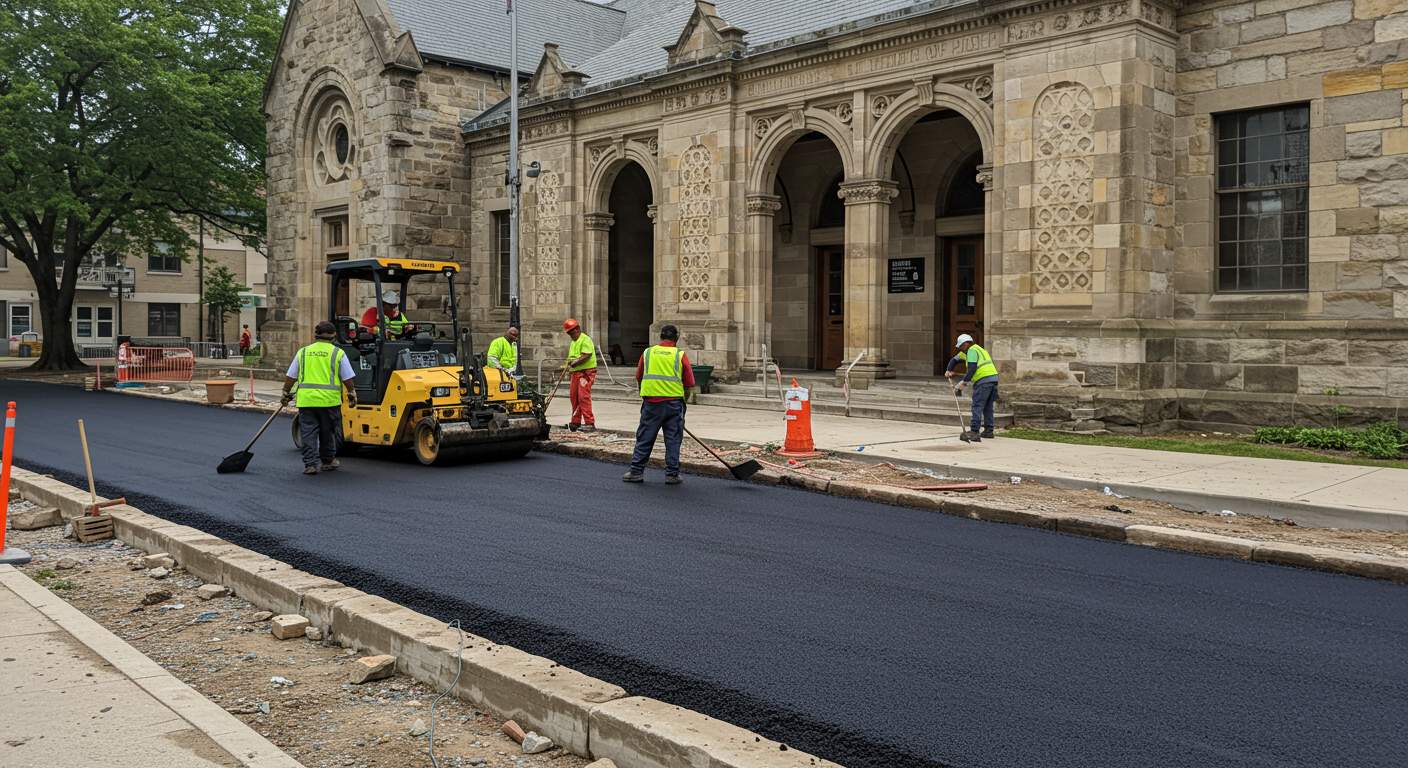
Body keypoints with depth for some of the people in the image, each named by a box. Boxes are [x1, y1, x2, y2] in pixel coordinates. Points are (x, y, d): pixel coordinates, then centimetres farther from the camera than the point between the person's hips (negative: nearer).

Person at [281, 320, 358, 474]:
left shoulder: (303, 352, 9)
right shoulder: (338, 353, 2)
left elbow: (290, 377, 11)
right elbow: (347, 379, 1)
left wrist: (286, 394, 22)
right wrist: (352, 396, 12)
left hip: (306, 399, 1)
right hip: (329, 399, -1)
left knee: (308, 433, 5)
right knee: (328, 433, 12)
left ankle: (310, 464, 1)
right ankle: (328, 461, 23)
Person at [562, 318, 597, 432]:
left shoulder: (585, 340, -8)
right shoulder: (573, 342, 22)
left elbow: (586, 356, -19)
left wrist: (574, 363, -17)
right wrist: (569, 364, 7)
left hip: (586, 372, -10)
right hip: (576, 372, 10)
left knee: (583, 396, -14)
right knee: (574, 396, 11)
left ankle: (590, 423, -14)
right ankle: (575, 422, 20)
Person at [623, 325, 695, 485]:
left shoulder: (647, 353, 6)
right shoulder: (680, 355, 1)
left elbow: (638, 377, 13)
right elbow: (690, 385, 1)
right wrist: (683, 399, 17)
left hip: (651, 402, 1)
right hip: (674, 403, -1)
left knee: (644, 438, 8)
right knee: (673, 440, 6)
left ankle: (636, 471, 10)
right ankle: (672, 474, 7)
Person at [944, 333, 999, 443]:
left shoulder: (972, 351, -5)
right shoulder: (967, 352, 25)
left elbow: (972, 369, -16)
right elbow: (954, 360, 32)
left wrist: (964, 382, -13)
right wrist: (948, 370, 20)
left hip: (984, 380, -10)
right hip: (993, 378, 10)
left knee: (977, 406, -12)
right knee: (988, 407, 15)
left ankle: (974, 432, -18)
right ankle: (988, 431, 19)